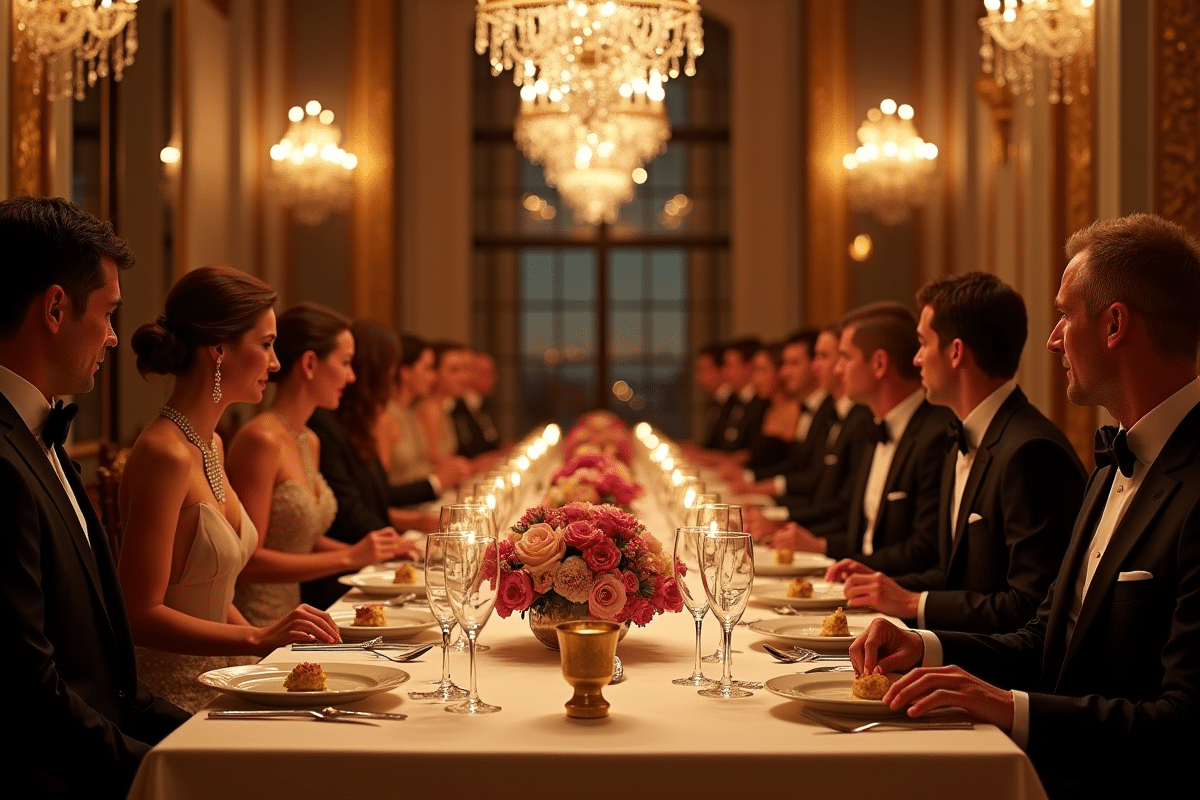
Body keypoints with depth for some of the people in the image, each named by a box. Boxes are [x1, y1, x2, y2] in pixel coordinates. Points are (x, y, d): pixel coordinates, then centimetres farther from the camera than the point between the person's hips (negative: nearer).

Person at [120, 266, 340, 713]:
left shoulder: (211, 446, 11)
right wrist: (257, 639, -24)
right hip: (171, 705, -9)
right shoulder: (165, 454, -17)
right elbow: (141, 615, -19)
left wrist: (274, 641, 5)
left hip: (214, 687, 9)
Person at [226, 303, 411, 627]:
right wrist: (349, 558, -16)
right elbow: (247, 561, -19)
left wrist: (370, 552, 9)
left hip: (290, 616, 8)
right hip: (254, 627, -8)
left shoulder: (309, 442, 12)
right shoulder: (261, 439, -15)